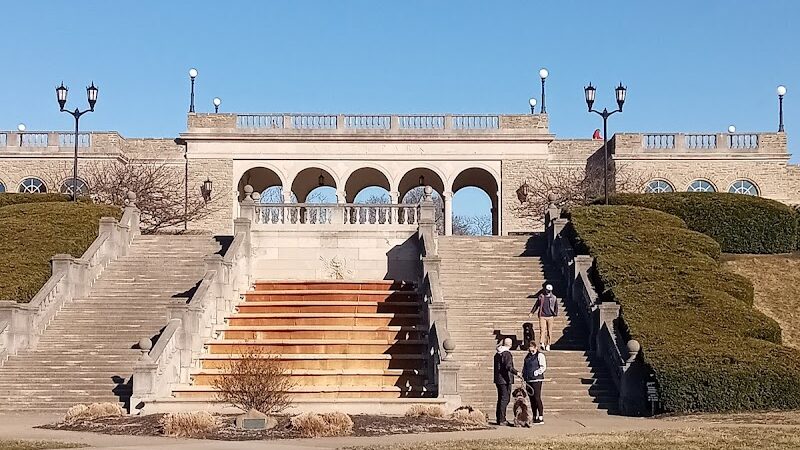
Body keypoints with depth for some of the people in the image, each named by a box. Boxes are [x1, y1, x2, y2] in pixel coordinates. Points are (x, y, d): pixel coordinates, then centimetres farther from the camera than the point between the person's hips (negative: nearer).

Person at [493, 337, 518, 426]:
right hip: (505, 380, -9)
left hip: (498, 379, 9)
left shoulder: (497, 354, 15)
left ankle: (499, 419, 18)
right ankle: (502, 420, -9)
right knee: (505, 399, -7)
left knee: (501, 399, 14)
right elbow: (508, 366, -26)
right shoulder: (507, 354, -13)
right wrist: (516, 372, -37)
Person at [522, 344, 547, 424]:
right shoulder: (527, 356, 18)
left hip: (536, 380, -7)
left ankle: (541, 418, -7)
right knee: (532, 399, 8)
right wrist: (524, 375, 12)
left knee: (537, 398, -10)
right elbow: (524, 367, 25)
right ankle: (535, 417, 14)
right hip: (528, 380, 7)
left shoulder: (540, 355, -4)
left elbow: (543, 367, -11)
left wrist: (536, 373, -16)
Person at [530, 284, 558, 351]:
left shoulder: (554, 298, 5)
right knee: (542, 330, -13)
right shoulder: (541, 297, 5)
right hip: (542, 316, -1)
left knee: (549, 331, 2)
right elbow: (536, 305, 16)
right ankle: (542, 344, -20)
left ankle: (548, 345, 10)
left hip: (550, 316, 1)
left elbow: (556, 307, 16)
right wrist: (532, 312, 16)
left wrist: (555, 314, 8)